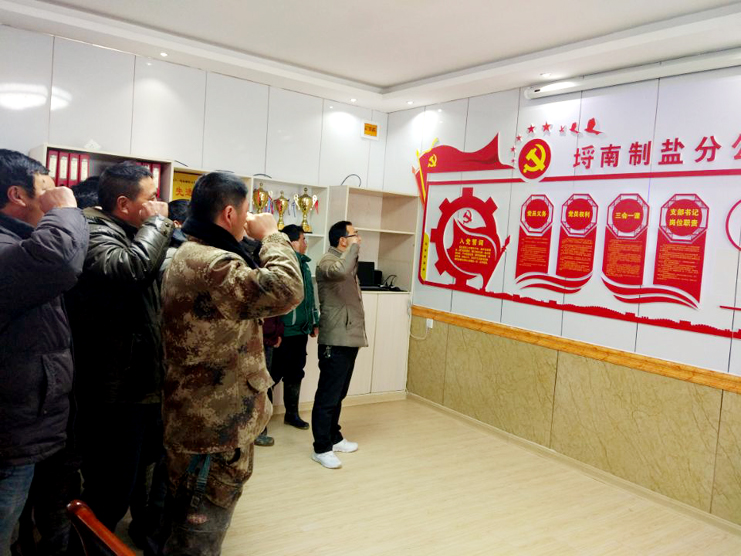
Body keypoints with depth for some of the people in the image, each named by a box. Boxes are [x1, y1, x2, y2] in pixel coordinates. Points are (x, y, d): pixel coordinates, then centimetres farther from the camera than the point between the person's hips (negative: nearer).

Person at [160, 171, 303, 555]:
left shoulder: (189, 256, 13)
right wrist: (270, 235, -18)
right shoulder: (212, 264, -25)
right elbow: (286, 289, -31)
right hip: (216, 425, -11)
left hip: (203, 418, 11)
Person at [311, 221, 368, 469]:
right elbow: (341, 272, -39)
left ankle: (334, 438, 28)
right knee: (328, 396, -4)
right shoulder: (328, 261, -12)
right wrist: (354, 247, -23)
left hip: (349, 338, 10)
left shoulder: (347, 262, 20)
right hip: (335, 340, -10)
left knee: (339, 394, 17)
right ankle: (321, 449, 3)